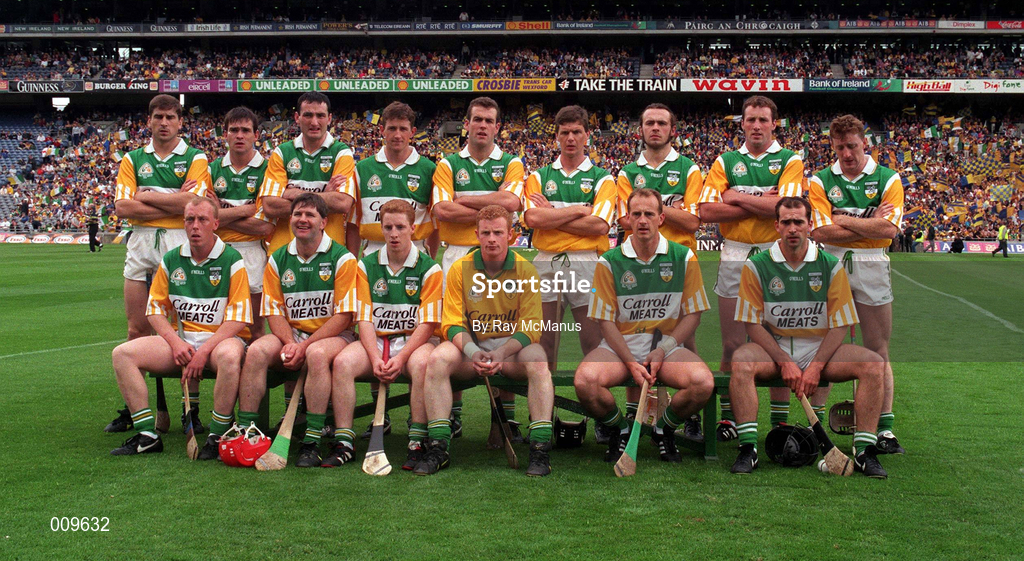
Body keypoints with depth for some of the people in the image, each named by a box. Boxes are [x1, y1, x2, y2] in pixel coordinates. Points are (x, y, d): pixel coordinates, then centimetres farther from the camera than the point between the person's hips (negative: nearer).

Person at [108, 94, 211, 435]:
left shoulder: (195, 159, 5)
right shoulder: (132, 160, 13)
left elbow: (191, 203, -11)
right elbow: (122, 207, 0)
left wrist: (146, 195, -3)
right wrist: (172, 202, -5)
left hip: (180, 243, -3)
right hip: (140, 242, 3)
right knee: (137, 329, 3)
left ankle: (191, 408, 3)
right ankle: (132, 407, 10)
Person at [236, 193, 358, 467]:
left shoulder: (342, 258, -5)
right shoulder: (277, 260, 9)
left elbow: (344, 315, -10)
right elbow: (274, 311, 8)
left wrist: (304, 346, -18)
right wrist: (289, 342, -14)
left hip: (332, 335, -4)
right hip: (291, 334, 4)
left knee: (317, 354, -37)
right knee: (257, 350, -25)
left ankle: (312, 442, -31)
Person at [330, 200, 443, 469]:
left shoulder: (429, 269, 0)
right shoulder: (366, 265, 9)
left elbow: (427, 323, -6)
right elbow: (364, 319, 3)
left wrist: (400, 358, -19)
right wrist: (375, 359, -13)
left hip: (414, 341, -3)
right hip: (375, 342, 3)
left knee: (421, 364, -37)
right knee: (342, 362, -27)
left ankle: (417, 443, -29)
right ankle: (344, 443, -22)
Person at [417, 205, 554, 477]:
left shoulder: (525, 270, -3)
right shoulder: (460, 269, -1)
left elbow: (531, 327, -6)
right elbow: (452, 324, -2)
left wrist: (502, 353, -24)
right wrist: (472, 351, -23)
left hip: (512, 345, -1)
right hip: (471, 344, 1)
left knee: (538, 363, -32)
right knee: (437, 359, -28)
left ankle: (540, 449, -30)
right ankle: (438, 447, -26)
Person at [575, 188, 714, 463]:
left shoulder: (684, 257, 2)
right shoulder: (609, 262, 0)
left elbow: (693, 314, 4)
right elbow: (606, 320, 0)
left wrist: (662, 350, -10)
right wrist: (630, 362, -14)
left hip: (667, 344, 1)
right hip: (620, 345, 0)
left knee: (703, 382, -30)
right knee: (585, 380, -32)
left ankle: (664, 429, 4)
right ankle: (619, 429, 3)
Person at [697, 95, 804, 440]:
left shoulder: (789, 161, 3)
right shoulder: (725, 162, 8)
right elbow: (706, 210, -5)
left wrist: (738, 198, -7)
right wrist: (760, 205, -8)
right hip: (734, 257, 1)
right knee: (732, 345, 3)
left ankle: (780, 420, 13)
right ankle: (728, 418, 12)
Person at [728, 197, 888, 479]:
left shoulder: (831, 266, 0)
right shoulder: (756, 265, -3)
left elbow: (839, 325, -1)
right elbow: (753, 323, -4)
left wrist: (816, 366, -15)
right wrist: (784, 361, -16)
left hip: (819, 349, 1)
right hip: (773, 348, -1)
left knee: (873, 364, -23)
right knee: (741, 360, -34)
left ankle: (865, 452, -20)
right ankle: (747, 448, -30)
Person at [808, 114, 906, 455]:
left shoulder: (887, 180, 4)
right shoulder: (820, 181, 4)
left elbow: (890, 229, -11)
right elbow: (821, 232, -9)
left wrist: (844, 220, -8)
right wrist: (869, 224, -8)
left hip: (871, 267, 0)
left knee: (878, 352, 4)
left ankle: (885, 428, 10)